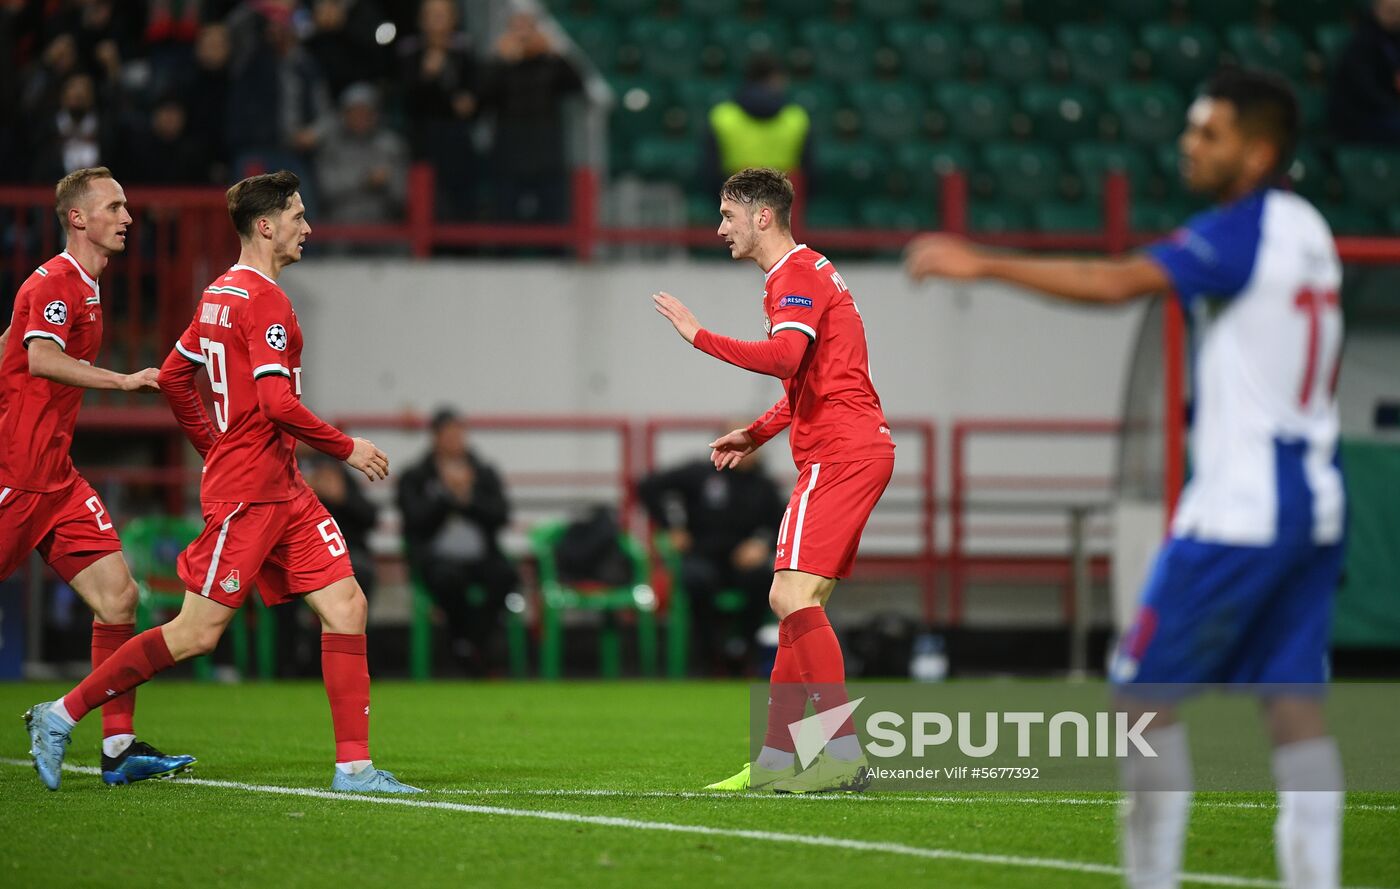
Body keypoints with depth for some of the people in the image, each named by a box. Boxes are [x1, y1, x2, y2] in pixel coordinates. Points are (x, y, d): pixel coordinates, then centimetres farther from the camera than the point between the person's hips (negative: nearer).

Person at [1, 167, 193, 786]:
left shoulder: (84, 288, 18)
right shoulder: (53, 282, -11)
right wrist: (123, 381, -29)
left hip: (54, 476, 9)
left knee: (117, 596, -1)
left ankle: (119, 747, -2)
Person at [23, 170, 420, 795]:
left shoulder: (221, 295, 14)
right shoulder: (264, 300, -15)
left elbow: (173, 378, 21)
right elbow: (277, 402, -23)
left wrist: (217, 450, 26)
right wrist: (346, 448, -12)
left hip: (282, 491, 10)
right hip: (246, 494, -10)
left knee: (346, 606, 1)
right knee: (199, 632, -7)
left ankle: (354, 766, -1)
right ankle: (63, 714, 4)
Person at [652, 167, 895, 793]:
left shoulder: (796, 276, -10)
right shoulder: (806, 272, 23)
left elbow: (784, 357, -28)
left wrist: (699, 336, -21)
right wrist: (758, 434, 20)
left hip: (841, 454, -11)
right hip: (857, 452, 11)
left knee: (792, 596, -17)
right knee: (799, 603, 12)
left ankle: (845, 753, -22)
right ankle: (777, 759, 14)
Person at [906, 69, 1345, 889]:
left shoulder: (1239, 231, -13)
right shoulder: (1308, 230, 13)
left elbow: (1117, 282, -25)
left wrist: (984, 265, -25)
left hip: (1237, 509, -8)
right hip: (1317, 502, 8)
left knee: (1145, 691, 0)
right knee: (1296, 703, 6)